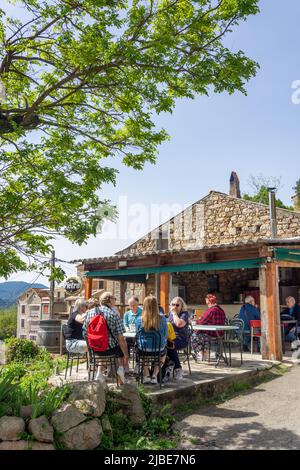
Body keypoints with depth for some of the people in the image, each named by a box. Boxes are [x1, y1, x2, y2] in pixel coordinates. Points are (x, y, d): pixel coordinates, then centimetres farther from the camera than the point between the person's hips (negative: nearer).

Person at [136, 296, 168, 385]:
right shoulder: (162, 319, -12)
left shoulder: (139, 320, -13)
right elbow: (165, 335, 1)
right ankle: (155, 375, 26)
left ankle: (146, 374, 29)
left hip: (143, 350, 0)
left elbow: (138, 336, 0)